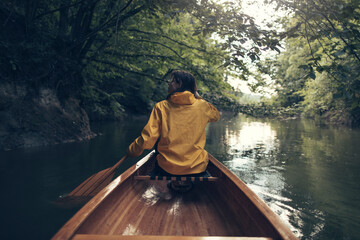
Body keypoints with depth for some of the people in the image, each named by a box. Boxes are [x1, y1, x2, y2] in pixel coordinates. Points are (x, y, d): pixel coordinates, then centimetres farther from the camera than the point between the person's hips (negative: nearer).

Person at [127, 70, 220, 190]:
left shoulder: (161, 107, -9)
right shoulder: (202, 106, -2)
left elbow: (147, 139, -12)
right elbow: (216, 115, 22)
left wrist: (131, 151, 6)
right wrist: (198, 97, 19)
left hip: (167, 168, -1)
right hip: (197, 168, 2)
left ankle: (176, 182, 34)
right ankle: (187, 182, 39)